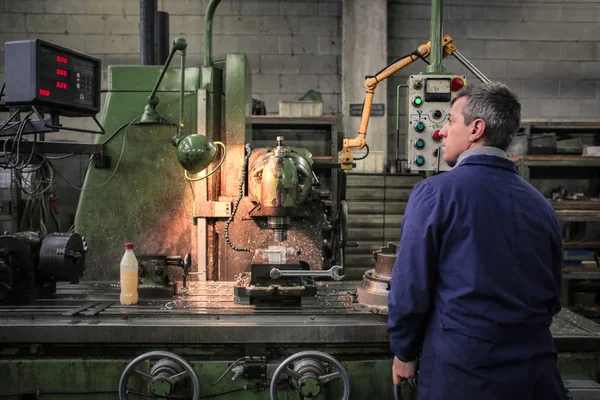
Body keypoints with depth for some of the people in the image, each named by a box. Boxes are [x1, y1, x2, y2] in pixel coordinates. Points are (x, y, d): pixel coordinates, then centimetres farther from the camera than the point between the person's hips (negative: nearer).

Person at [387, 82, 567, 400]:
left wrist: (404, 354, 3)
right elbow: (552, 299, 11)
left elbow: (409, 288, -12)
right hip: (536, 373, 4)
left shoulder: (434, 192, -12)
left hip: (462, 373, -4)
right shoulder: (541, 204, 3)